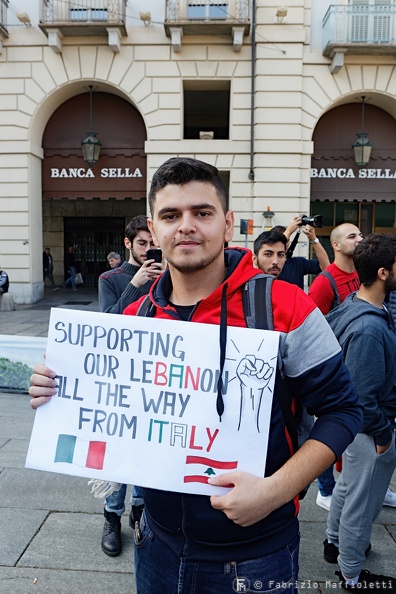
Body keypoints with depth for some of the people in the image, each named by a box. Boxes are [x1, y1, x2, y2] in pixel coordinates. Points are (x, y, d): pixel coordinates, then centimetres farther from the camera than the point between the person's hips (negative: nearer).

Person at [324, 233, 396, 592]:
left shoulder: (351, 305, -4)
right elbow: (364, 396, -29)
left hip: (352, 419, 9)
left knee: (348, 484, 28)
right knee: (362, 502, 12)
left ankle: (336, 542, 51)